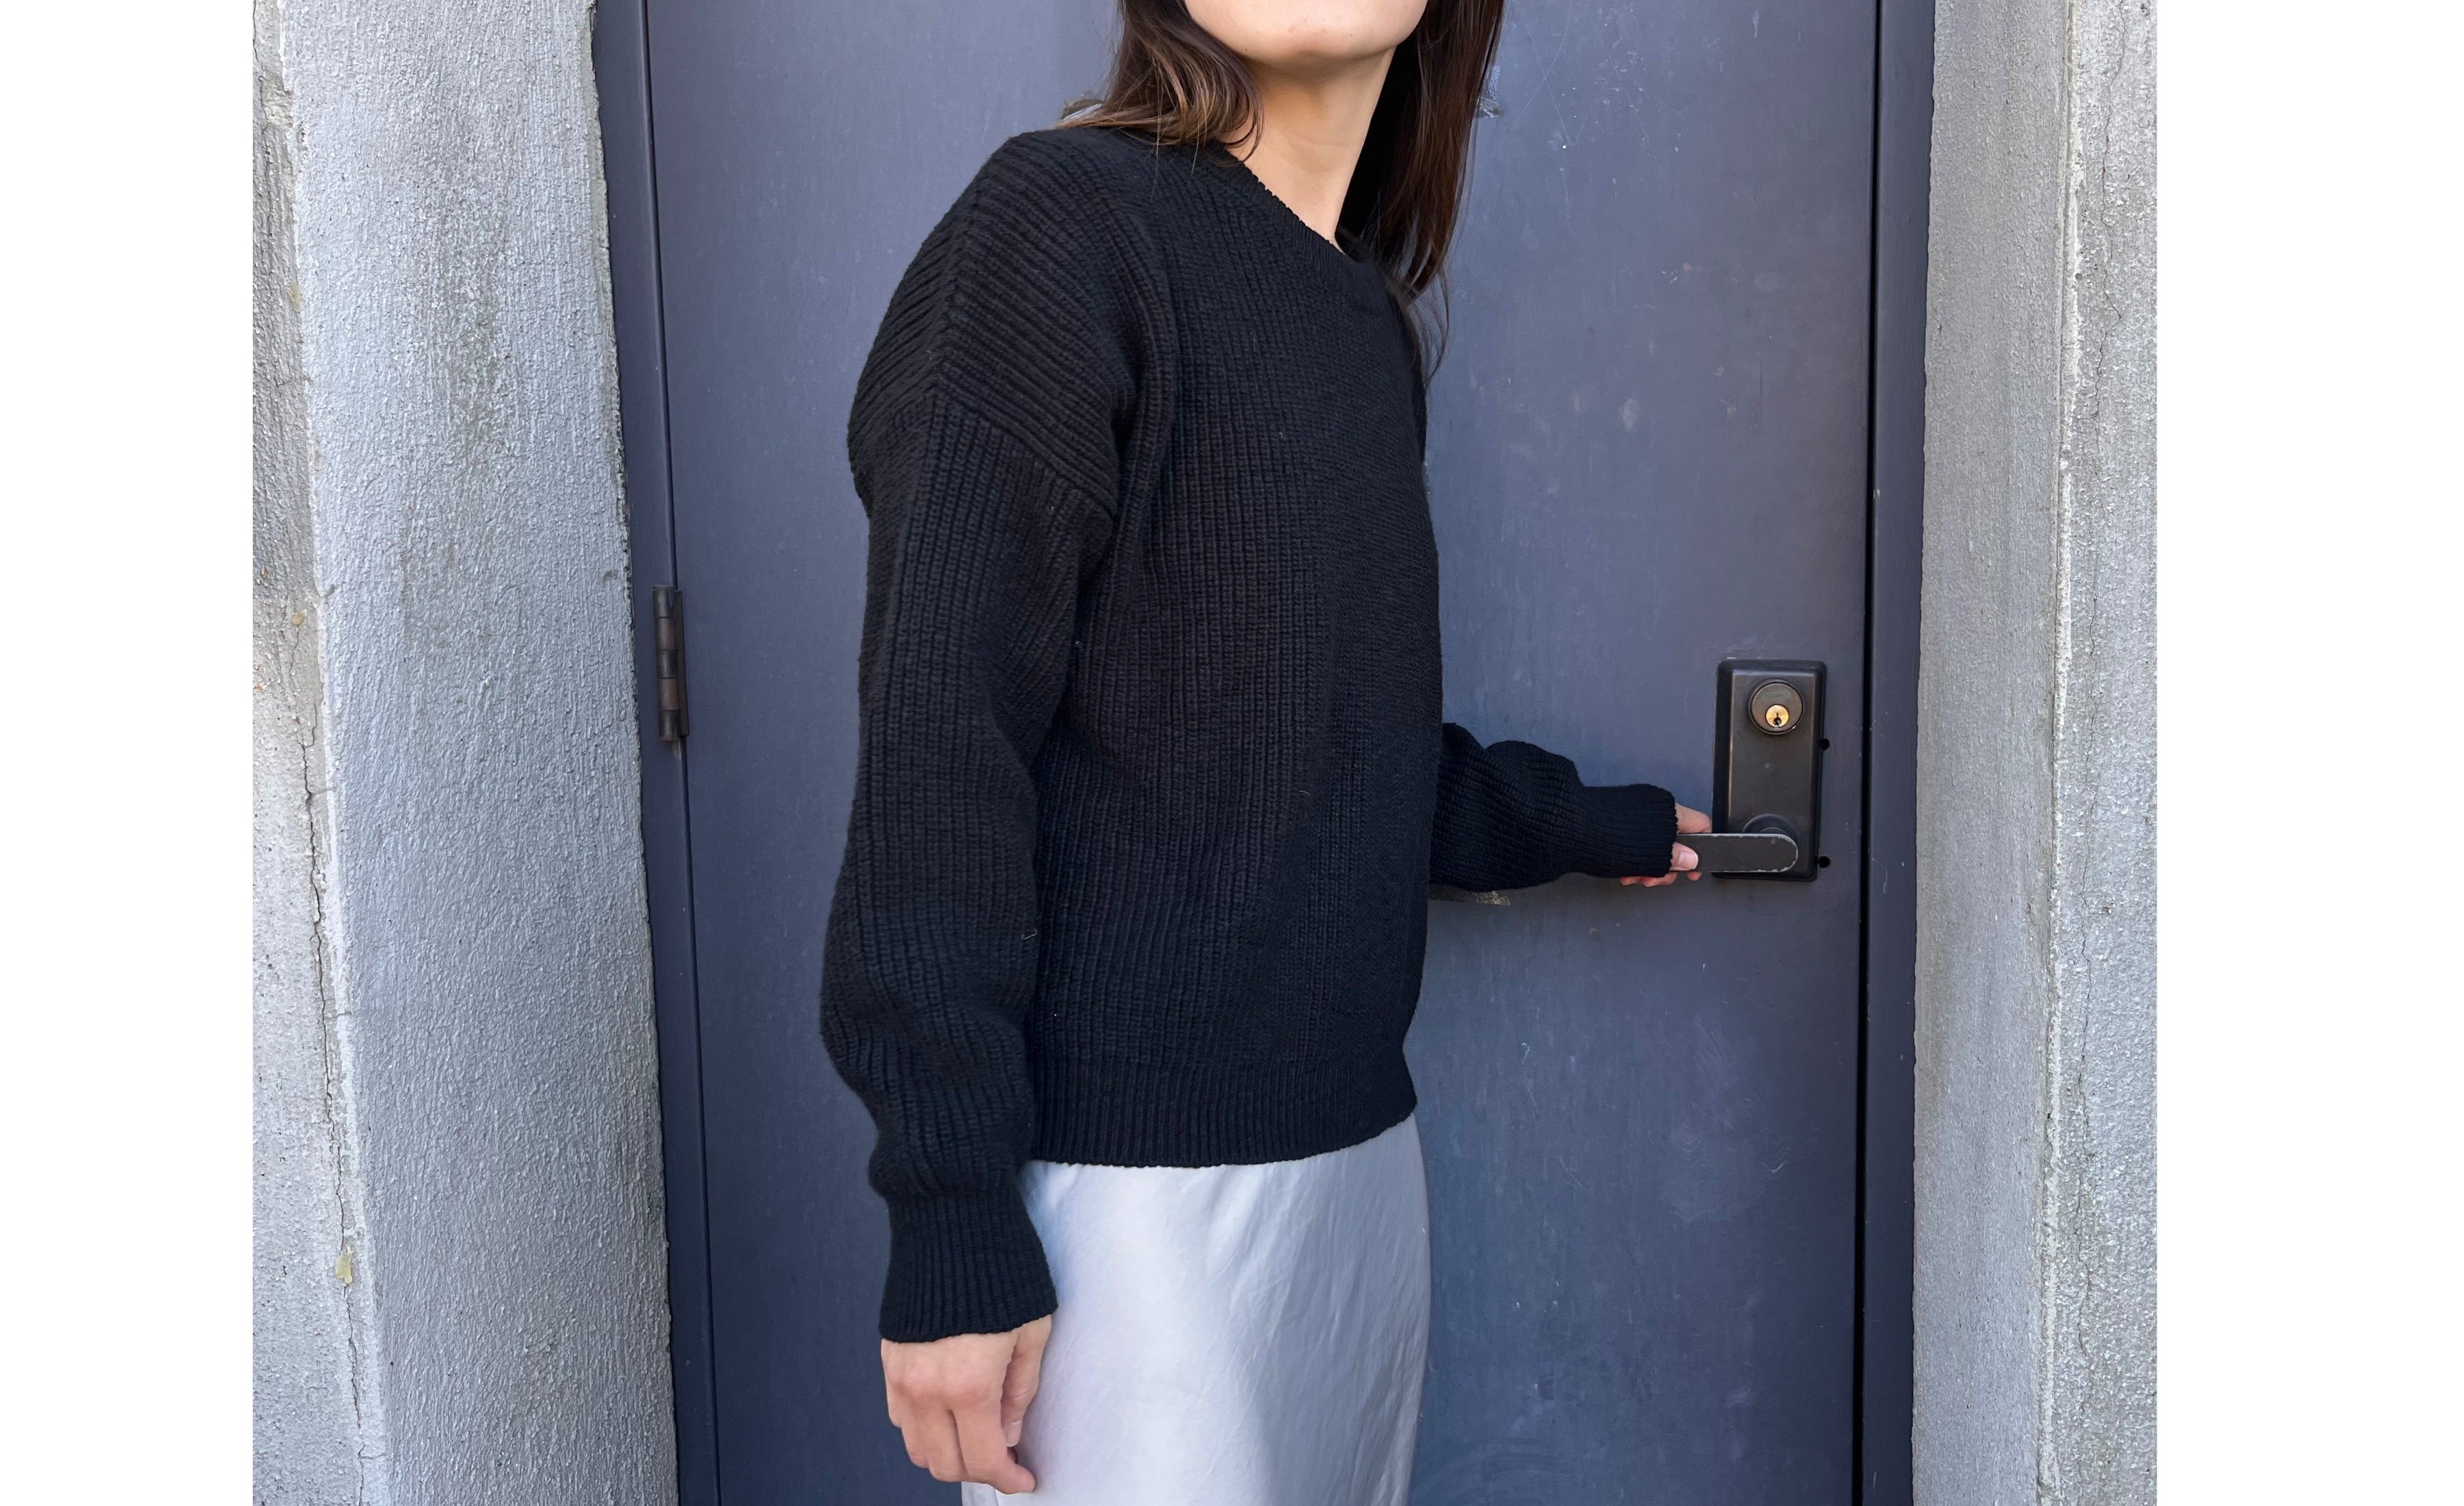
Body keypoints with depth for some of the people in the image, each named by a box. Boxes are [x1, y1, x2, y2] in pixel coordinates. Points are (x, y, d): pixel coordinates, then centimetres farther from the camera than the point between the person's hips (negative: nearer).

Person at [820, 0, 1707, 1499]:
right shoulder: (1062, 225, -9)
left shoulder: (1373, 314, 13)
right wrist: (953, 1222, -16)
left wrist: (1578, 824, 28)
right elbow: (943, 748, -14)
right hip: (1130, 1170, -7)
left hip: (1358, 1140, 7)